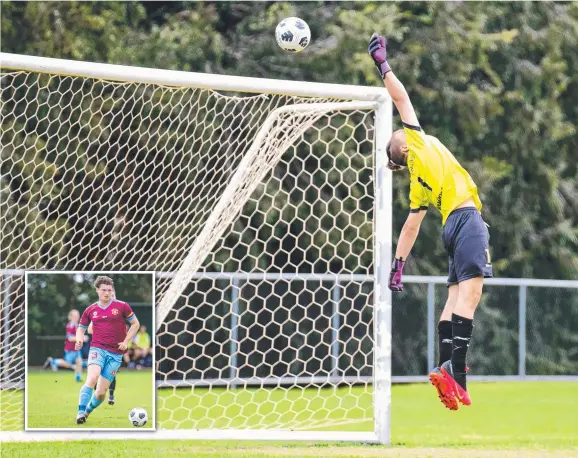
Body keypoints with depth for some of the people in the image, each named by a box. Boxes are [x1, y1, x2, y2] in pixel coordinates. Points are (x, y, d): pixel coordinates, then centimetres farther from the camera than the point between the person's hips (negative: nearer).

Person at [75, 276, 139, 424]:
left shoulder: (122, 306, 3)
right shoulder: (91, 310, 9)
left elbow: (135, 324, 10)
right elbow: (81, 328, 20)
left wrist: (126, 342, -1)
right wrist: (79, 339, -3)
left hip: (116, 353, 0)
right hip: (97, 349, 0)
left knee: (101, 392, -2)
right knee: (92, 378, -28)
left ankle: (88, 411, 24)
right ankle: (80, 412, -28)